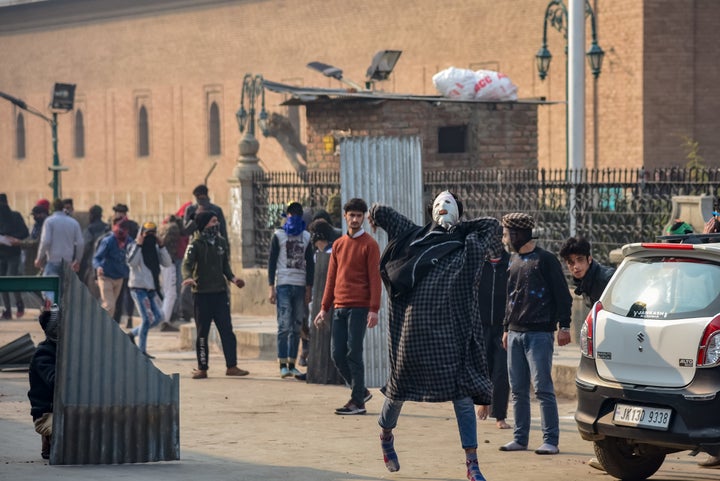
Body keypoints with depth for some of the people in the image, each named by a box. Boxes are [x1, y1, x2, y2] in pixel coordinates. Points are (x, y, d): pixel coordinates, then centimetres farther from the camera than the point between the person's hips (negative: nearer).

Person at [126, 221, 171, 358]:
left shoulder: (155, 248, 13)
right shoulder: (134, 246, -4)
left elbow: (167, 263, 2)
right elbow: (131, 262, -22)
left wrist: (161, 246, -6)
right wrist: (139, 245, -21)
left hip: (152, 288, 7)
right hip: (138, 287, -7)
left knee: (158, 317, 6)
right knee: (147, 318, -10)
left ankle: (133, 333, 22)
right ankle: (141, 350, -1)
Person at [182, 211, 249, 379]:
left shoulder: (221, 242, 10)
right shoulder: (196, 244, -7)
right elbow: (187, 263, -18)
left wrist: (232, 278, 4)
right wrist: (188, 277, -38)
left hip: (220, 292, 4)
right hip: (202, 294, -4)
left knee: (227, 330, 2)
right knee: (202, 333, 3)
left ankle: (231, 366, 5)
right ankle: (202, 368, 10)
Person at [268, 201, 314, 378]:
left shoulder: (306, 236, 14)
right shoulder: (278, 236, 4)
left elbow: (310, 263, 15)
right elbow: (272, 262, 2)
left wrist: (309, 288, 7)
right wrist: (271, 287, -6)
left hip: (300, 286, 4)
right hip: (283, 284, -4)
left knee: (297, 327, 5)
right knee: (284, 325, -10)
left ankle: (292, 364, 9)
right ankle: (283, 365, -11)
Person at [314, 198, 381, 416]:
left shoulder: (369, 245, -2)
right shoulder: (338, 245, 16)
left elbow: (375, 279, -7)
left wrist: (374, 309, -15)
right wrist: (324, 308, 14)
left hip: (359, 307, -6)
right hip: (339, 307, 6)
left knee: (354, 354, -6)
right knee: (337, 354, 3)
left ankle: (358, 402, -1)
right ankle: (361, 391, 19)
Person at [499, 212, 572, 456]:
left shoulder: (545, 260, -5)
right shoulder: (513, 260, 17)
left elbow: (563, 295, -5)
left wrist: (564, 326, -12)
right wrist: (507, 328, 21)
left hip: (539, 333, -7)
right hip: (516, 334, 7)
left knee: (542, 388, -9)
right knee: (518, 390, 8)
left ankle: (551, 440, -7)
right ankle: (520, 438, 14)